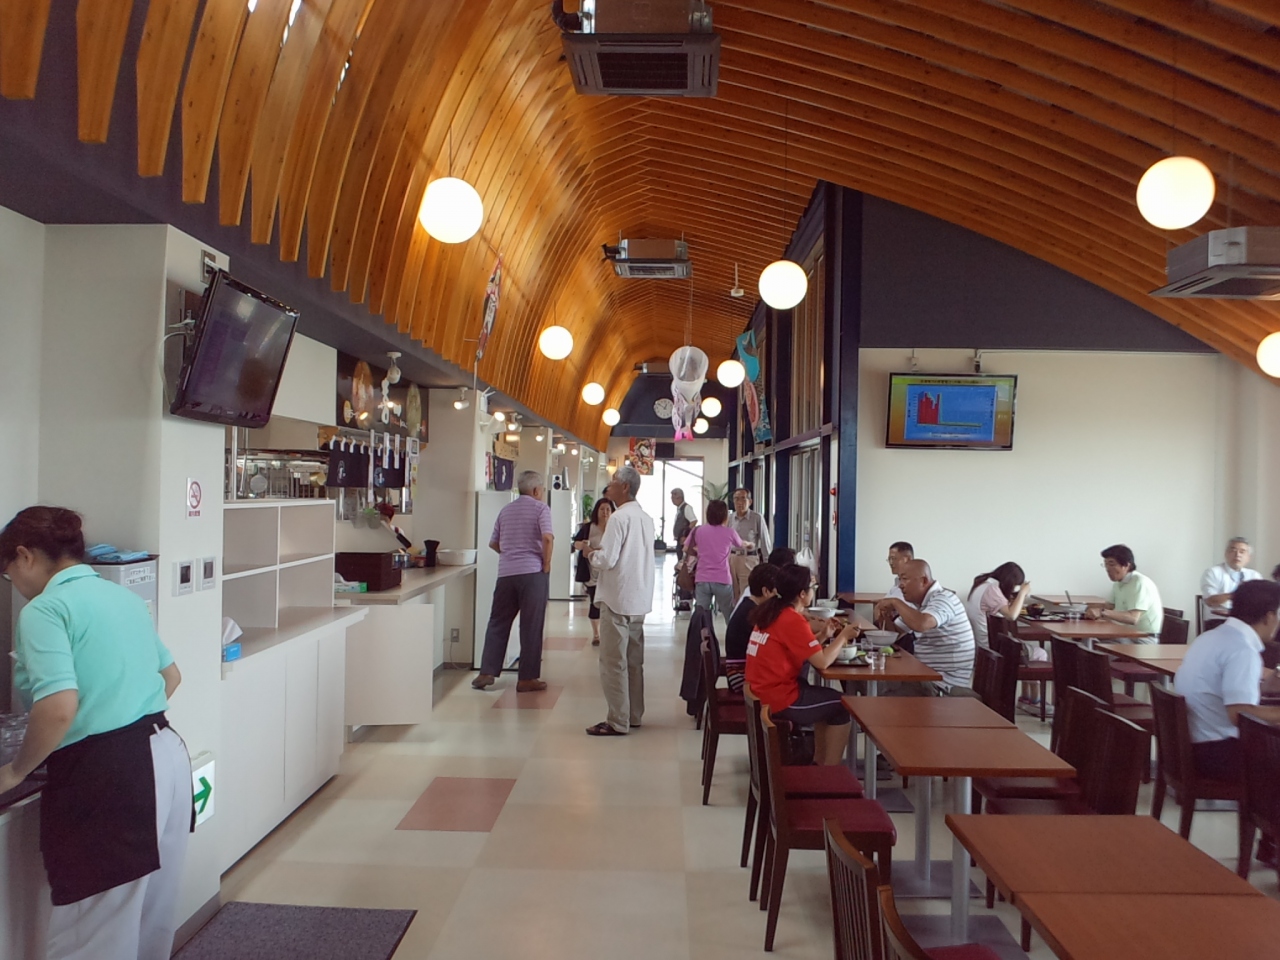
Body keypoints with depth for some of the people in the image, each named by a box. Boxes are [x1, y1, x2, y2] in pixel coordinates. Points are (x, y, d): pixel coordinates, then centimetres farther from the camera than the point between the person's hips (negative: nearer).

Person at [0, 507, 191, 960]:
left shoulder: (45, 609, -10)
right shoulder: (125, 597, 14)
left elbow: (58, 709, -22)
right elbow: (171, 677, 23)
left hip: (107, 777, -8)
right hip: (167, 755, 8)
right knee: (154, 918, 22)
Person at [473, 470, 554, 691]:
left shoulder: (506, 510, 16)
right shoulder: (540, 508, -2)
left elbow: (493, 543, 19)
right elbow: (547, 537, -17)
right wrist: (546, 565, -7)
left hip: (506, 573, 5)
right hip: (532, 573, -5)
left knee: (498, 623, 13)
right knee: (531, 627, 1)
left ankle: (487, 672, 8)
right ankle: (527, 678, 5)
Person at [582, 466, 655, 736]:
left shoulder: (619, 518, -15)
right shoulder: (646, 519, 10)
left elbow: (607, 560, -20)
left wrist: (592, 554, 0)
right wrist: (602, 551, 12)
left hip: (617, 600, -8)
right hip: (639, 599, 8)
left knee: (613, 662, -2)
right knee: (633, 660, 15)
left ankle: (617, 722, 2)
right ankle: (633, 714, 23)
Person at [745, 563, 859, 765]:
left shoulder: (772, 612, 10)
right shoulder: (793, 620, -18)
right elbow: (822, 662, -19)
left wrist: (825, 635, 9)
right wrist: (843, 636, -4)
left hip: (763, 692, 9)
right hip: (778, 699, -9)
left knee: (826, 697, 26)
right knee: (842, 706, 8)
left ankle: (819, 762, 28)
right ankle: (830, 770, 13)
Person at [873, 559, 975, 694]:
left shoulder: (942, 598, -18)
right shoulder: (919, 601, 10)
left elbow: (920, 625, -37)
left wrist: (895, 602, -22)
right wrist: (886, 615, -5)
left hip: (948, 680, -8)